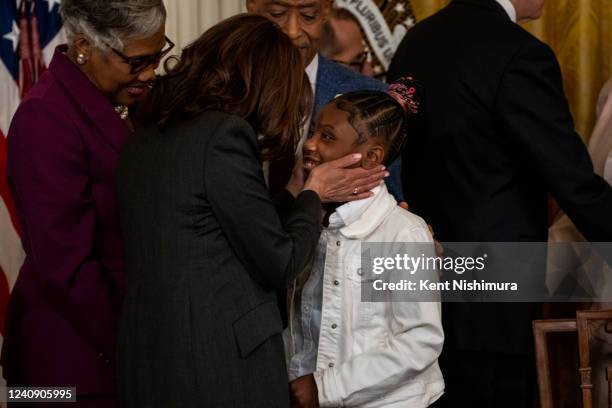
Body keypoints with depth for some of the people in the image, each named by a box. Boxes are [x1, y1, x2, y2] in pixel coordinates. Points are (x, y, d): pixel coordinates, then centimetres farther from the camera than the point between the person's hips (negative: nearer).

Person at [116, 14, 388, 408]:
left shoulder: (145, 141, 9)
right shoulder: (224, 135, -14)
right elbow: (279, 264, -10)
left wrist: (297, 194, 20)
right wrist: (313, 194, 7)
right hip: (222, 364, -8)